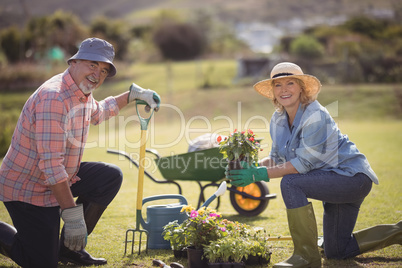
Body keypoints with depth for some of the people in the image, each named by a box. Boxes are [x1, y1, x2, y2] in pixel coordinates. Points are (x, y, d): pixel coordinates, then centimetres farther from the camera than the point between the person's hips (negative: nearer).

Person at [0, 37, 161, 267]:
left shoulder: (83, 93, 4)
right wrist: (72, 214, -30)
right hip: (26, 188, -9)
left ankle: (69, 246, 7)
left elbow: (97, 112, 32)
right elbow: (51, 165, -31)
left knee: (111, 177, -3)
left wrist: (133, 94, 21)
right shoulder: (54, 98, -28)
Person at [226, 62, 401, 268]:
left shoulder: (315, 116, -24)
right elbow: (277, 158, 5)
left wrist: (260, 174, -30)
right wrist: (253, 166, -16)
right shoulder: (278, 119, 0)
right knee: (336, 251, 16)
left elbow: (303, 163, -28)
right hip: (334, 182, 9)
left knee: (290, 183, -31)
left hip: (353, 178, -9)